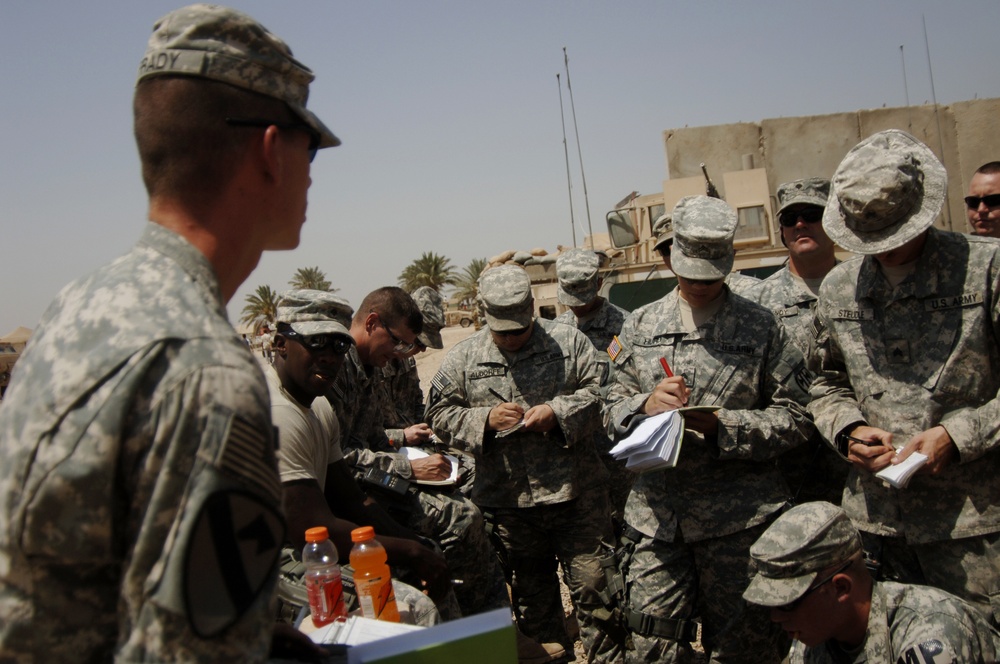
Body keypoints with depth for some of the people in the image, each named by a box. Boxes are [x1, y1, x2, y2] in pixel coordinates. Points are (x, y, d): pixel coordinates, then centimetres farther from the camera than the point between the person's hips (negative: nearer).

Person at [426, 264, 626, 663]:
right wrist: (485, 419, -13)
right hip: (508, 504, 2)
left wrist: (559, 413, -17)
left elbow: (600, 392, -2)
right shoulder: (463, 358, 3)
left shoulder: (569, 342, 1)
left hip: (576, 495, -1)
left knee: (593, 585, 5)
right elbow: (440, 414, 3)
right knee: (531, 597, 16)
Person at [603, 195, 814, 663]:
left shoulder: (761, 327, 3)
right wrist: (645, 405, -12)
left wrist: (725, 426, -15)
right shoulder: (640, 325, 10)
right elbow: (613, 412, 11)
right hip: (657, 514, 2)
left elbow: (795, 417, -1)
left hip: (740, 516, -2)